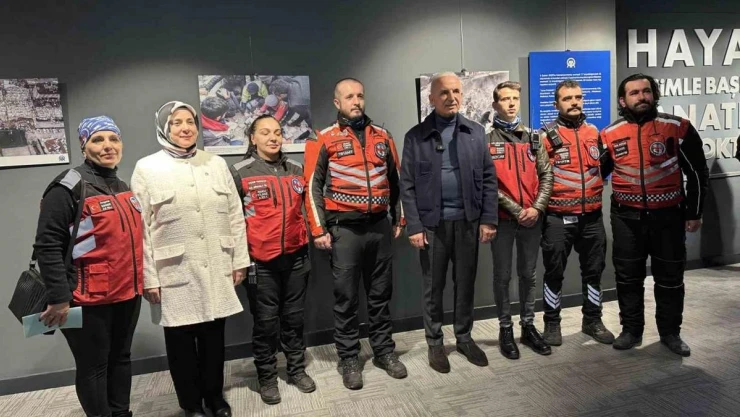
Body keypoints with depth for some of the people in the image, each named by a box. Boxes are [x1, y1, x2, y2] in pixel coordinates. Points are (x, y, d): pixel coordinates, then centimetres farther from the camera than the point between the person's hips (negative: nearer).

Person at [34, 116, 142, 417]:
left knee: (120, 359, 18)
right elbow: (47, 245, -16)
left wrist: (140, 281, 19)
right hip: (89, 298, -7)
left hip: (127, 293, 7)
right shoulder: (69, 186, -11)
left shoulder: (123, 187, 12)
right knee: (93, 366, 6)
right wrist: (58, 297, -19)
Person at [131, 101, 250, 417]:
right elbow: (141, 228, -5)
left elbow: (235, 215, 7)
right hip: (176, 273, -2)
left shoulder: (216, 163, 6)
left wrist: (240, 260, 5)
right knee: (181, 340, 11)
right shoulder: (147, 168, -3)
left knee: (214, 336, 13)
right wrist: (148, 278, -7)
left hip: (216, 269, 3)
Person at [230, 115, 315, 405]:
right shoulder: (240, 172, -5)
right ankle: (267, 377, 23)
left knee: (294, 316, 14)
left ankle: (297, 369, 29)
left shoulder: (295, 169, 8)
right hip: (260, 260, -3)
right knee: (265, 320, 7)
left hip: (295, 256, 4)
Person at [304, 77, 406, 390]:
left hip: (380, 226, 4)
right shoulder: (325, 139, -2)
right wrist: (319, 230, -8)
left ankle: (384, 351, 28)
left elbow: (394, 180, 16)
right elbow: (314, 187, -3)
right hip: (345, 229, -3)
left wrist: (398, 218, 14)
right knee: (346, 298, 6)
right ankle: (349, 359, 20)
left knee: (380, 294, 13)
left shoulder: (382, 136, 10)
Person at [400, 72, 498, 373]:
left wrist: (488, 219, -2)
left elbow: (488, 179, 5)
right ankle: (434, 342, 25)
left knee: (465, 284, 13)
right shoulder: (416, 136, -1)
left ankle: (464, 337, 30)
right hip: (432, 223, -2)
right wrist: (414, 226, -10)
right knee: (433, 286, 9)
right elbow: (407, 185, -4)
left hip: (468, 221, 2)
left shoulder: (476, 132, 7)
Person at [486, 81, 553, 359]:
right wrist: (516, 210, -13)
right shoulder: (486, 140, -3)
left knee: (528, 274, 13)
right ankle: (505, 329, 19)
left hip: (533, 218, 4)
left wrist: (537, 207, -6)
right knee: (503, 276, 6)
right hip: (502, 219, -4)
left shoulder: (533, 138, 11)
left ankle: (528, 326, 26)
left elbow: (546, 174, 8)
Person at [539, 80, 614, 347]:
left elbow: (604, 167, 22)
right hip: (558, 219, -4)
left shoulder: (595, 133, 9)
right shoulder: (546, 136, -6)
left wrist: (597, 194, 14)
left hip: (592, 217, 5)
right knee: (554, 272, 5)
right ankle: (552, 324, 20)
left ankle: (592, 320, 30)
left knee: (594, 270, 14)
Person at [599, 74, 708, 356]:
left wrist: (694, 212, 2)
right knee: (628, 277, 9)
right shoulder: (610, 134, 1)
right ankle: (631, 330, 24)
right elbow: (597, 172, 12)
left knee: (670, 278, 10)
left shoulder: (678, 127, -3)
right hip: (626, 217, 1)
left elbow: (697, 172, 2)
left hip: (668, 216, -1)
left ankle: (670, 332, 27)